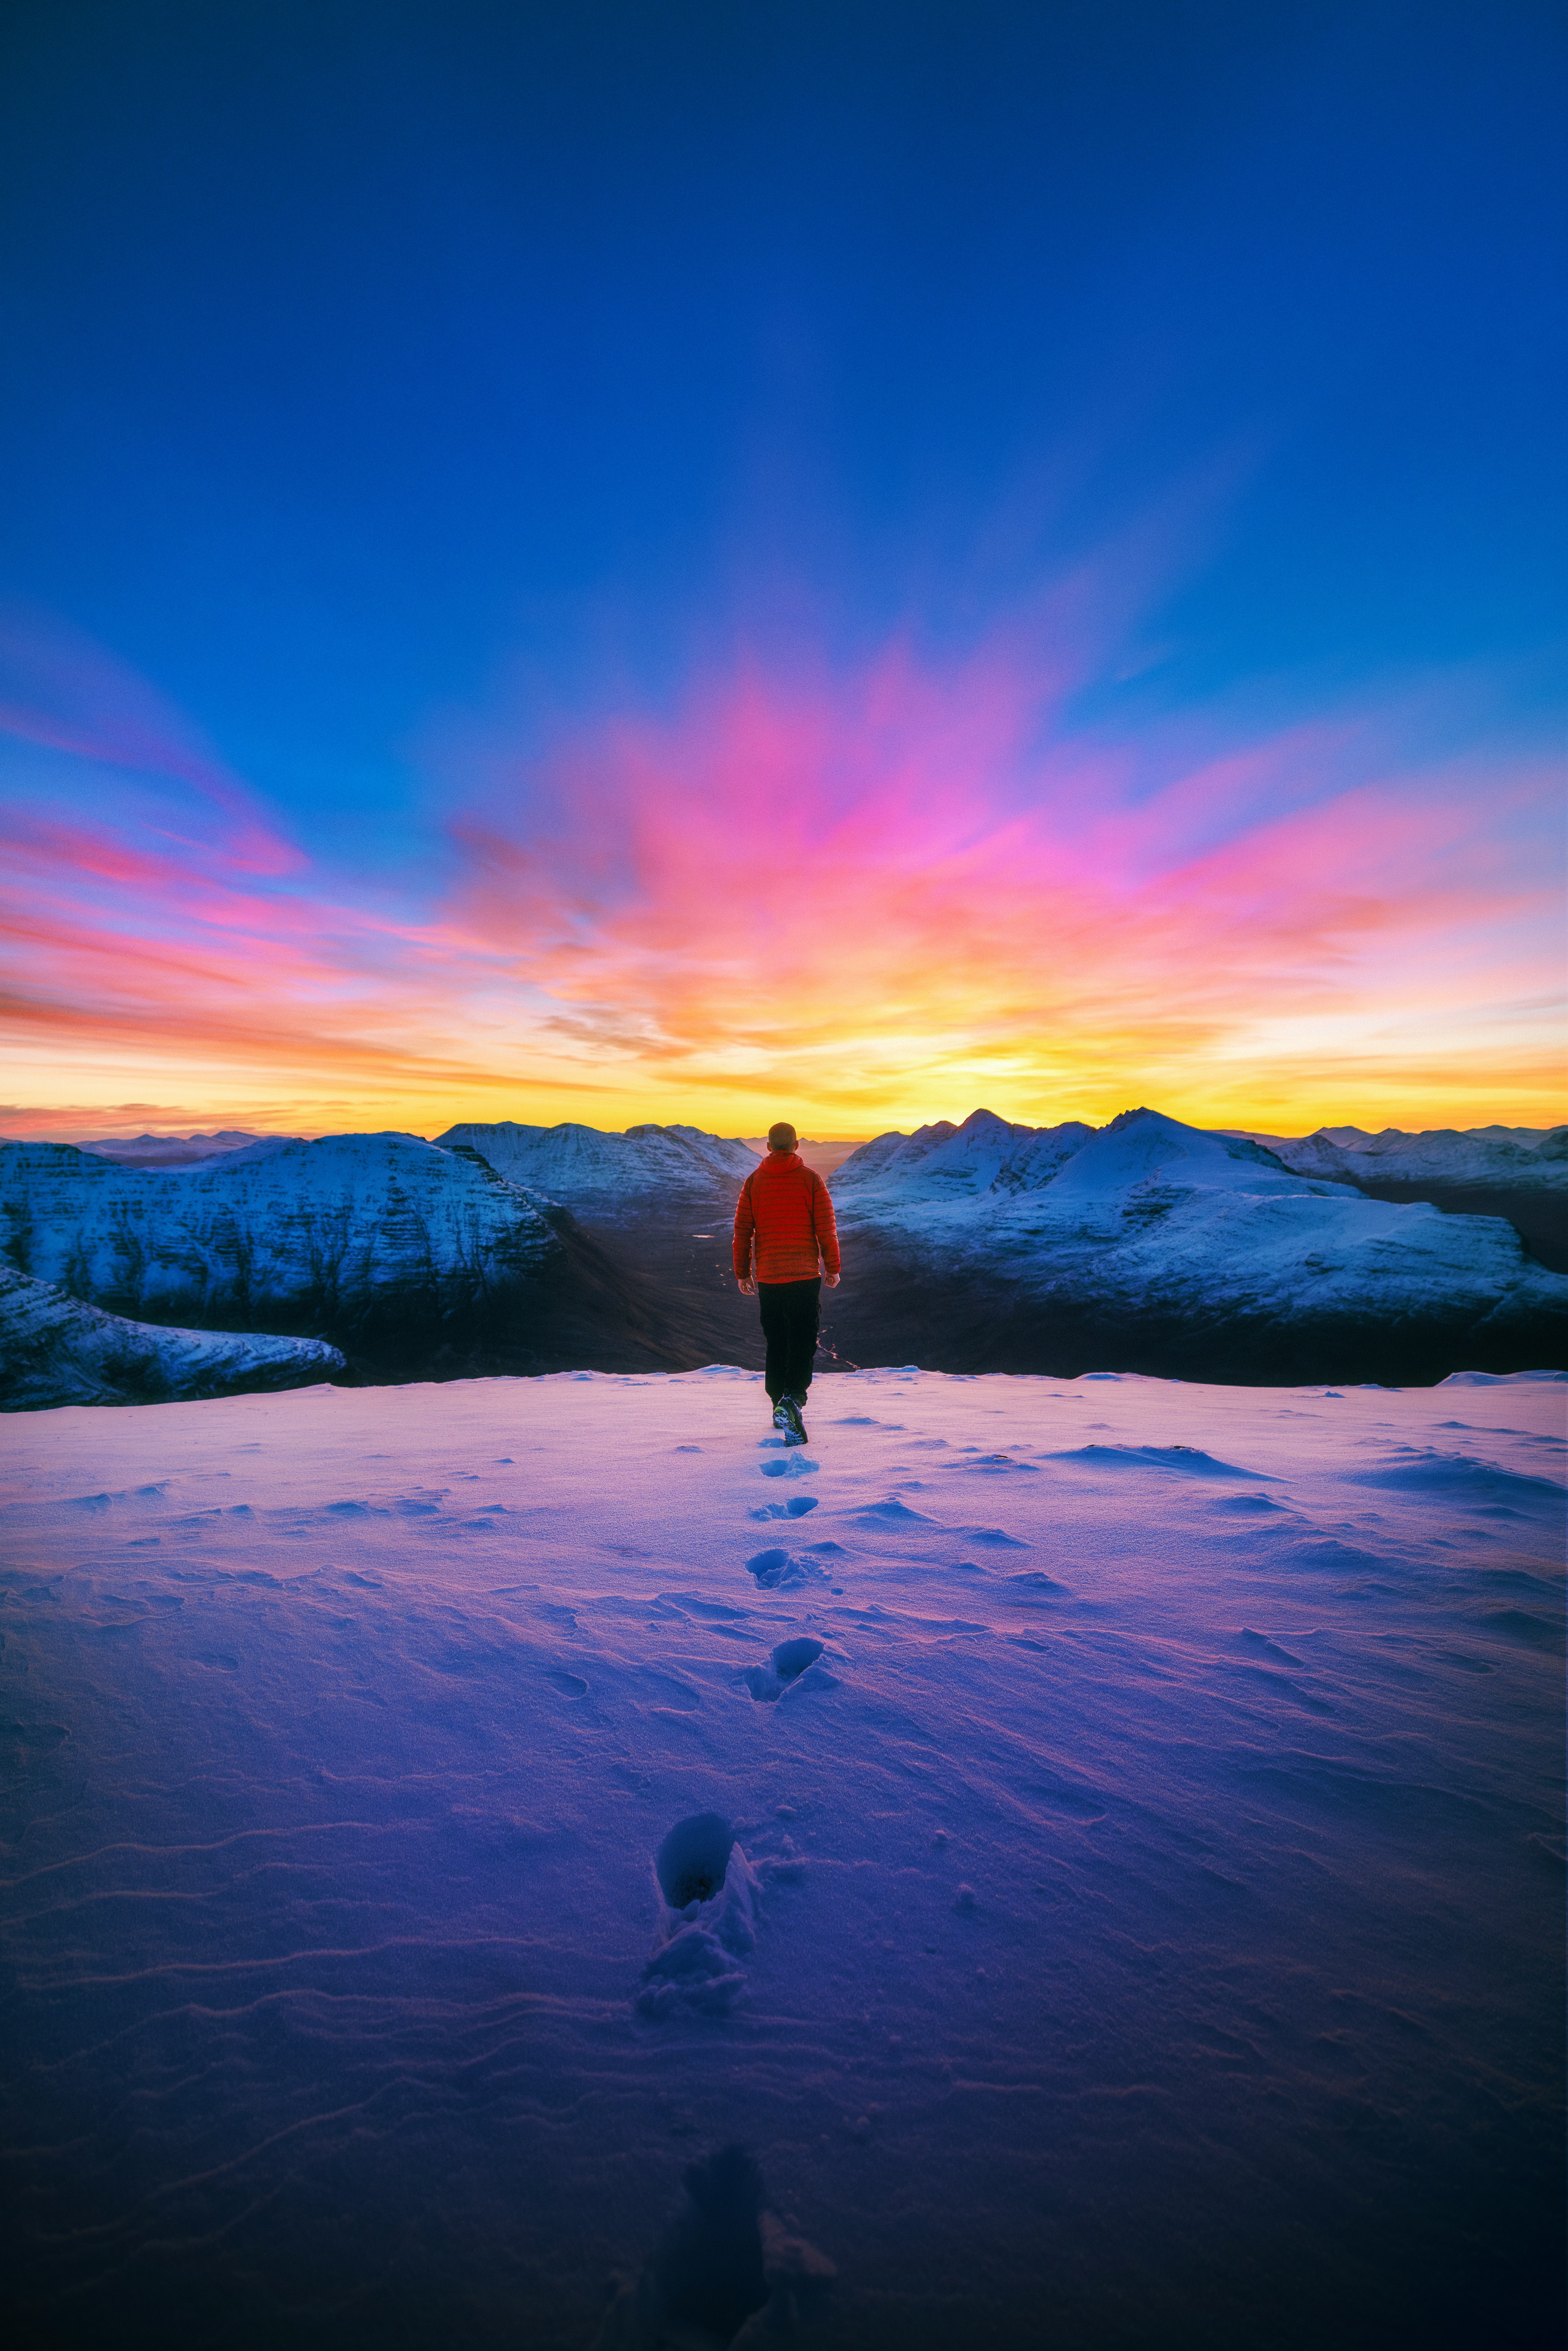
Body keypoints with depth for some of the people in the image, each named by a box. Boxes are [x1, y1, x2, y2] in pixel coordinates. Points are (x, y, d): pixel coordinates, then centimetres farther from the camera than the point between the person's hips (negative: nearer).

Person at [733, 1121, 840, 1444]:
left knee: (776, 1345, 16)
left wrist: (742, 1273, 13)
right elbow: (826, 1227, -4)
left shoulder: (754, 1181, 3)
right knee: (804, 1343, 0)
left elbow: (742, 1231, 5)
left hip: (768, 1277, 3)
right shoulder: (811, 1179, -2)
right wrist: (833, 1268, 6)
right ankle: (792, 1400, -21)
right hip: (806, 1275, -2)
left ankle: (780, 1408, 24)